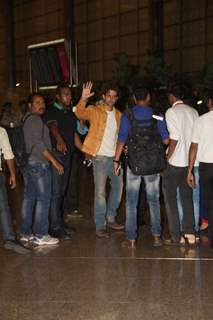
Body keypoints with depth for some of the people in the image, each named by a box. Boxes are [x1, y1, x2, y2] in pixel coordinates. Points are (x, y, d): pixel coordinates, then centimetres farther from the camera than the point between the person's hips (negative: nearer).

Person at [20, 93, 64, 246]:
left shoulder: (26, 119, 17)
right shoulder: (35, 119, -12)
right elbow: (38, 142, -20)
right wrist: (54, 160, -21)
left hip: (28, 163, 10)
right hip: (39, 164, -10)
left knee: (29, 198, 12)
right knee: (43, 199, -5)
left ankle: (25, 233, 19)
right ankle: (40, 235, -1)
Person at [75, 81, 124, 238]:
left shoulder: (118, 114, 12)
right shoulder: (94, 111, -4)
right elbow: (80, 113, -23)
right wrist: (83, 99, -39)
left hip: (115, 156, 6)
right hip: (100, 156, -6)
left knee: (118, 187, 15)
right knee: (100, 192, -6)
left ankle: (110, 218, 32)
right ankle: (100, 226, 2)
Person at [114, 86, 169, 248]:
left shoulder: (127, 115, -4)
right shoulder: (157, 114, -1)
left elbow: (122, 140, -6)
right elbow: (166, 139, -1)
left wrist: (116, 160, 2)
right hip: (153, 163, 1)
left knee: (131, 202, 7)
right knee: (154, 200, 15)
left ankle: (131, 239, 8)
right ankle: (156, 235, 17)